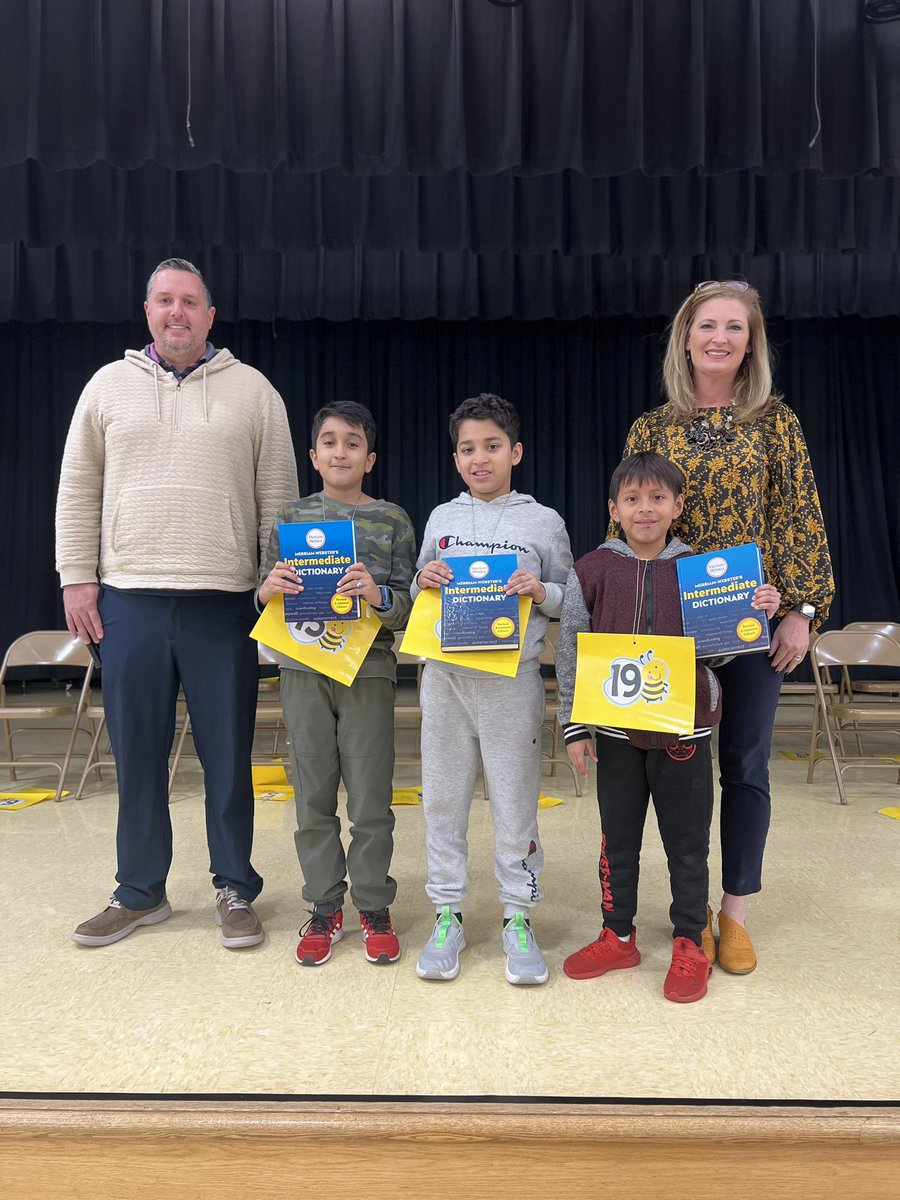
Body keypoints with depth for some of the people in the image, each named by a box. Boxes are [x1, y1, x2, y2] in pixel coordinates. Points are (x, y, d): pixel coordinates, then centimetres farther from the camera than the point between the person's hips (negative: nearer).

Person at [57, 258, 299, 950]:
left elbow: (279, 496, 5)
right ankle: (140, 893, 26)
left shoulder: (252, 391, 7)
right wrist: (77, 577, 3)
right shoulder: (109, 386, 11)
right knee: (137, 754, 9)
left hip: (223, 602, -1)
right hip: (129, 600, 2)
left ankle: (235, 890, 22)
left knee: (228, 753, 5)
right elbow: (78, 491, 11)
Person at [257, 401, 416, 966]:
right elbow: (264, 598, 9)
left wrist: (377, 595, -22)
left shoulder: (392, 519, 2)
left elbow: (406, 607, -2)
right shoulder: (292, 516, 7)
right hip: (304, 667, 2)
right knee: (314, 796, 9)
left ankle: (375, 907, 21)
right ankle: (325, 908, 24)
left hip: (369, 669, -2)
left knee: (371, 797, 4)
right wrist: (272, 587, -13)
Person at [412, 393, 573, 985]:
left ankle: (519, 918, 21)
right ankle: (447, 915, 24)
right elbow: (417, 600, 17)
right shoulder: (442, 519, 10)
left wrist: (540, 591, -14)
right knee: (443, 798, 9)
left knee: (516, 802, 5)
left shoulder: (544, 522, 3)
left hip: (512, 677, -2)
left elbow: (570, 602, 5)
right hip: (445, 674, 3)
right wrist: (423, 581, -5)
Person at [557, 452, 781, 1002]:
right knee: (618, 838, 14)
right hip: (616, 730, 1)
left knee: (687, 842, 9)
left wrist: (758, 614, -12)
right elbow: (570, 654, 0)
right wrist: (573, 728, -1)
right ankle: (618, 937, 31)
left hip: (685, 727, 0)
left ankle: (690, 945, 27)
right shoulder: (592, 571, -3)